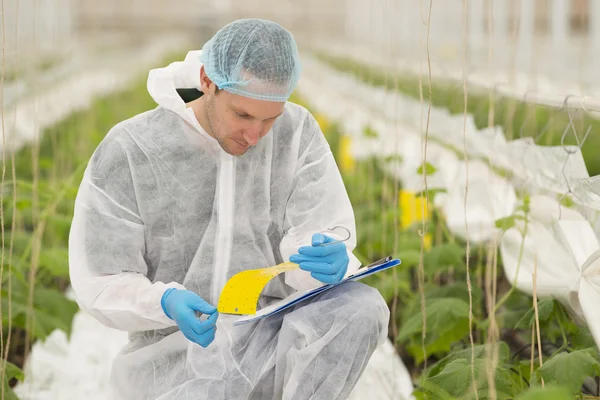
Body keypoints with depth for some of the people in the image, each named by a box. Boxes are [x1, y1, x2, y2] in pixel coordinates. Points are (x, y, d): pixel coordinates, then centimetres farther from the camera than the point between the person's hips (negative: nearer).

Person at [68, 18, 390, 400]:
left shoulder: (298, 134, -3)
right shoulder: (127, 152, -11)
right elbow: (102, 285, -7)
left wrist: (329, 263, -34)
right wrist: (167, 304, -29)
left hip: (271, 340, 3)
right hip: (174, 348, -2)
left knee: (362, 307, -29)